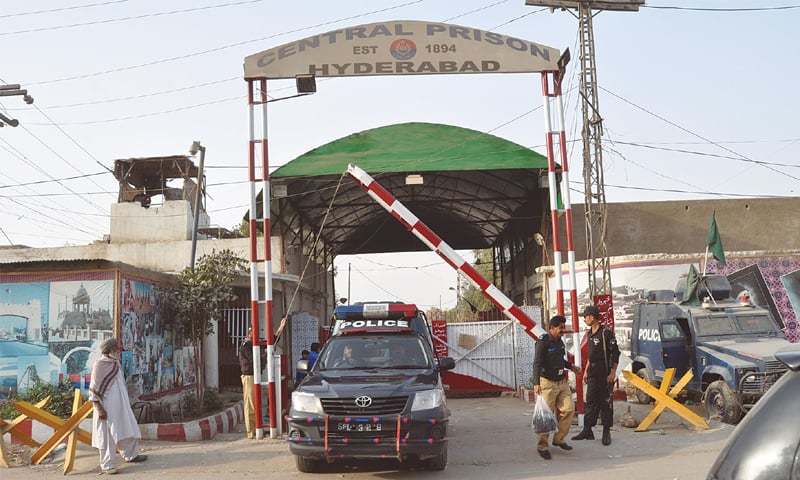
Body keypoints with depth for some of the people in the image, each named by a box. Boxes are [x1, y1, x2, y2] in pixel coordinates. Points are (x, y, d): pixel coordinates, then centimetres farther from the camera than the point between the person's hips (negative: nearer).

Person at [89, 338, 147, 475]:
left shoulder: (116, 363, 8)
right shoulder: (100, 365, -15)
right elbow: (94, 389, -16)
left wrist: (126, 404, 21)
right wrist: (99, 409, -20)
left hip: (121, 405, 8)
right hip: (107, 407, -8)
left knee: (128, 430, 17)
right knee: (108, 436, 0)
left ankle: (130, 455, 34)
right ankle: (106, 466, 10)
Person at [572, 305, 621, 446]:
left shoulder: (606, 333, -12)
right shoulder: (590, 334, 13)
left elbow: (615, 354, -13)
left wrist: (613, 372, -17)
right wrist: (586, 371, 19)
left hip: (605, 374, -8)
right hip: (593, 374, 8)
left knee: (606, 403, 0)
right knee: (591, 402, 9)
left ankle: (606, 432, 7)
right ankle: (587, 431, 13)